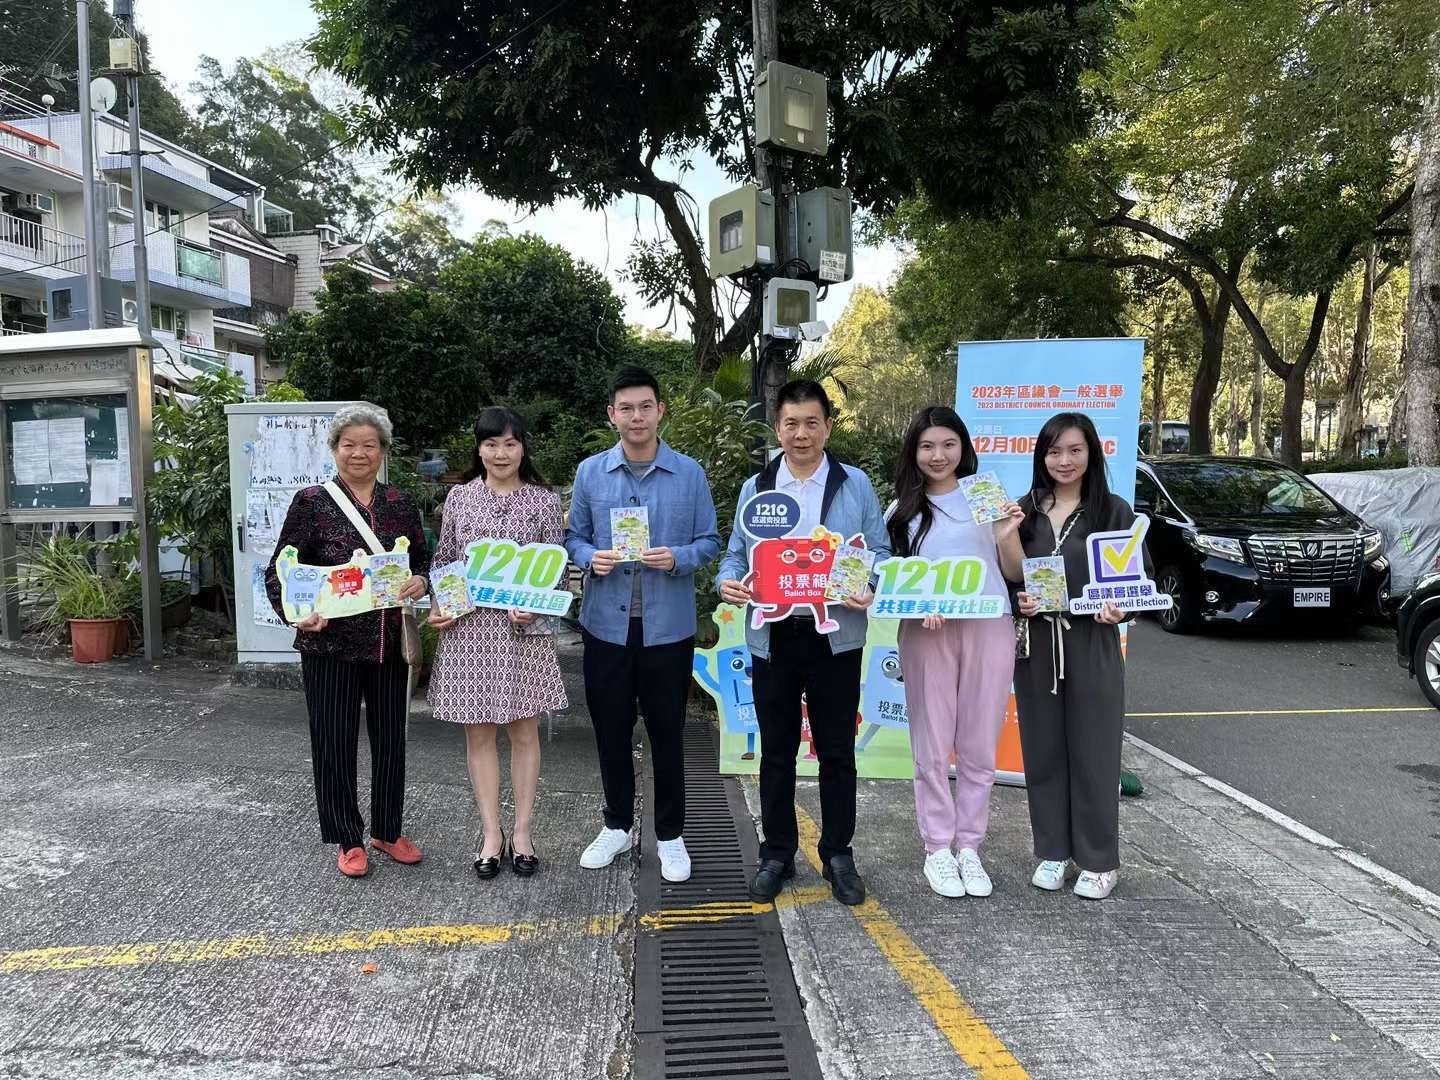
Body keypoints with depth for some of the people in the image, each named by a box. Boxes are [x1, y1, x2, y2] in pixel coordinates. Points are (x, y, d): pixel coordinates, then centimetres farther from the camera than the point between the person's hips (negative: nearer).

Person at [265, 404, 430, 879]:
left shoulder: (400, 504, 6)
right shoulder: (311, 502, -5)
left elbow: (423, 560, 14)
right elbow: (279, 571, -4)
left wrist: (421, 581, -8)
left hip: (390, 641, 4)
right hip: (330, 643, -3)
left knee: (390, 737, 13)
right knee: (334, 741, 6)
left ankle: (386, 830, 31)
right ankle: (348, 839, 23)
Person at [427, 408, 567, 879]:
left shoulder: (543, 500, 0)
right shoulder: (459, 498, 5)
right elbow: (443, 562, 9)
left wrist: (534, 608, -16)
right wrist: (438, 609, -7)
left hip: (524, 630, -1)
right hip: (468, 629, 1)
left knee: (524, 732, 7)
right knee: (479, 733, 8)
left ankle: (522, 832, 20)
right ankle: (491, 833, 20)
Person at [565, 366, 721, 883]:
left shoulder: (690, 473, -2)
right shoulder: (590, 472, 2)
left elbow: (710, 541, 2)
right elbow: (573, 537, 8)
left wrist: (677, 558, -18)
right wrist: (591, 558, -14)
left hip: (668, 627, -1)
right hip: (606, 624, 2)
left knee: (666, 733, 9)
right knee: (611, 730, 13)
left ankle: (669, 835, 26)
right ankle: (617, 825, 33)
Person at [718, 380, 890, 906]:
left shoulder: (856, 485, 3)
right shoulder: (755, 488, 7)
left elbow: (880, 553, 3)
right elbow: (736, 554, 11)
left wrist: (872, 588, -18)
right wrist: (728, 581, -11)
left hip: (835, 638, -1)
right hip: (772, 639, 1)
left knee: (836, 750, 9)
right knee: (777, 751, 11)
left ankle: (838, 854, 24)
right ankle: (777, 854, 25)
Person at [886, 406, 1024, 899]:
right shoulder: (902, 510, 8)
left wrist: (1007, 535, -11)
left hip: (989, 628, 0)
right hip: (926, 633, 0)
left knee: (979, 746, 7)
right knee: (933, 746, 4)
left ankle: (969, 846, 19)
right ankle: (937, 849, 15)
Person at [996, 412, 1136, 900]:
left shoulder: (1114, 510, -1)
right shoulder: (1025, 509, 6)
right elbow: (1013, 578, 9)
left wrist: (1117, 608, -21)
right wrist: (1018, 600, -12)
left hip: (1092, 645, -3)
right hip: (1036, 644, 3)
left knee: (1092, 751, 4)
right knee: (1043, 749, 9)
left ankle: (1099, 860, 17)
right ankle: (1051, 851, 23)